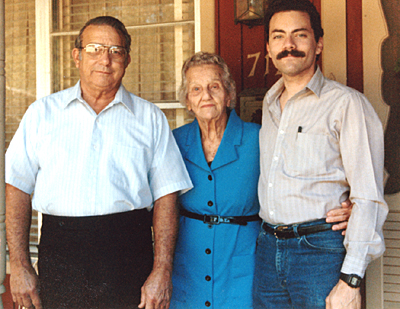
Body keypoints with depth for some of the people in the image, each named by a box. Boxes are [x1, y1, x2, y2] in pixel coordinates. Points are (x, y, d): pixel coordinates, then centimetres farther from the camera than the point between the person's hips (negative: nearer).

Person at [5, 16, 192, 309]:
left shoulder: (150, 118, 7)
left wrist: (162, 271, -5)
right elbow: (18, 188, 6)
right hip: (59, 257, 1)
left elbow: (165, 196, 3)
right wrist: (19, 265, -2)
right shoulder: (43, 112, 9)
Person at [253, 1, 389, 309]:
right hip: (268, 249, 6)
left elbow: (368, 198, -13)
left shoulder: (346, 103, -8)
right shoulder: (269, 104, 14)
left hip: (322, 249, -6)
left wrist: (350, 281, -18)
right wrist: (268, 241, 16)